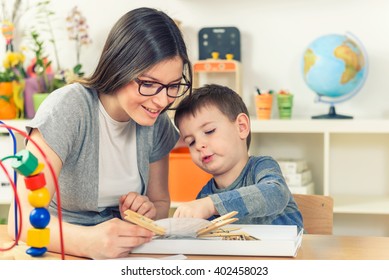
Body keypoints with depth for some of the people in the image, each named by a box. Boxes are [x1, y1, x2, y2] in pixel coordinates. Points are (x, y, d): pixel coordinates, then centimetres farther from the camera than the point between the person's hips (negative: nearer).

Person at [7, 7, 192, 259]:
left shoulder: (157, 123, -1)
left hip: (120, 255, 4)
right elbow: (22, 217, -25)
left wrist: (148, 211, -11)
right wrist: (89, 241, -44)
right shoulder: (67, 109, -18)